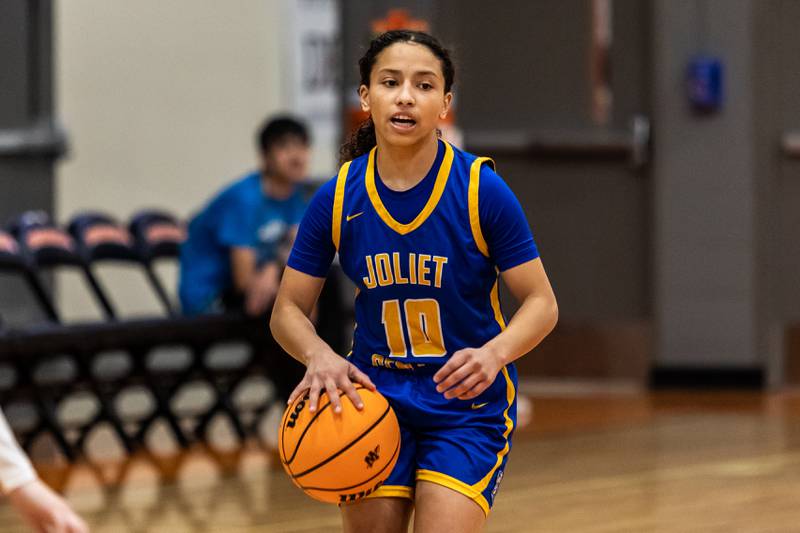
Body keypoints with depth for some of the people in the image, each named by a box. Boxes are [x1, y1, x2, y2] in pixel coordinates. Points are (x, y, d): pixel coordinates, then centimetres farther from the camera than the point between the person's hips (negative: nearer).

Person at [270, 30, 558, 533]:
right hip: (373, 398, 3)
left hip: (467, 403, -3)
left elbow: (541, 302, -8)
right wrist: (319, 355, -21)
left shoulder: (482, 190, -13)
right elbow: (289, 310, 2)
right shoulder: (337, 199, -6)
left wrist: (494, 353, -29)